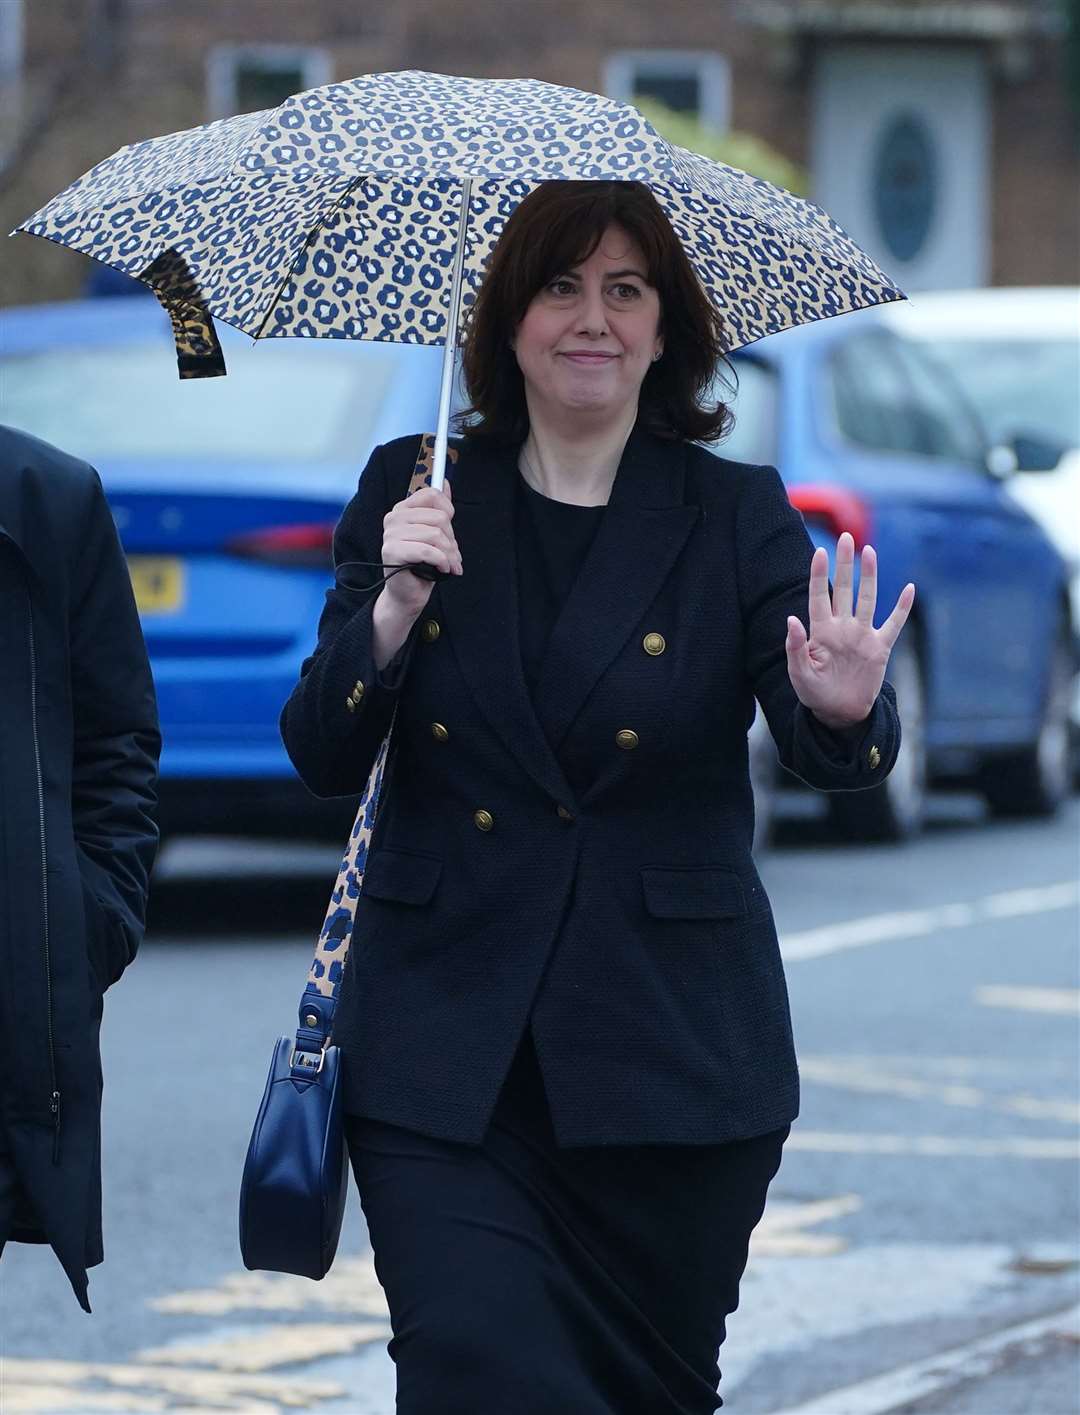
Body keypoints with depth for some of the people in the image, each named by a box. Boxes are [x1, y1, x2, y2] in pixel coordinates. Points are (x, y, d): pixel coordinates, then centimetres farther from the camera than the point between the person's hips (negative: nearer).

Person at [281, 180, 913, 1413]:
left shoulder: (735, 515, 2)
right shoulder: (414, 493, 5)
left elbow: (823, 757, -10)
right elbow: (322, 760, 2)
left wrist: (842, 712, -34)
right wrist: (394, 609, -15)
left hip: (670, 1054, 0)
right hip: (445, 1058, 0)